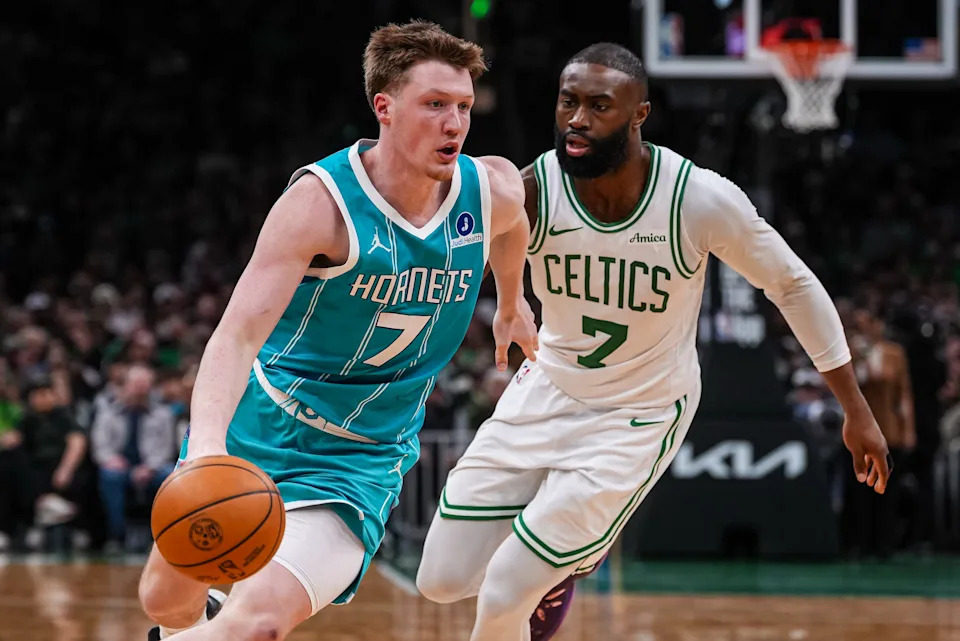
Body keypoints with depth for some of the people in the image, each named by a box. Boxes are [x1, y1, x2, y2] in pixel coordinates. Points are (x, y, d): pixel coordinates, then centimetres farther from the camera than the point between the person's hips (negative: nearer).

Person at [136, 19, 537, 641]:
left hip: (357, 464, 1)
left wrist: (512, 306, 32)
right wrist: (206, 447, -49)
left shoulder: (493, 190, -10)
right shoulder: (322, 201, -23)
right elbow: (241, 330, -33)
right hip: (258, 427, -1)